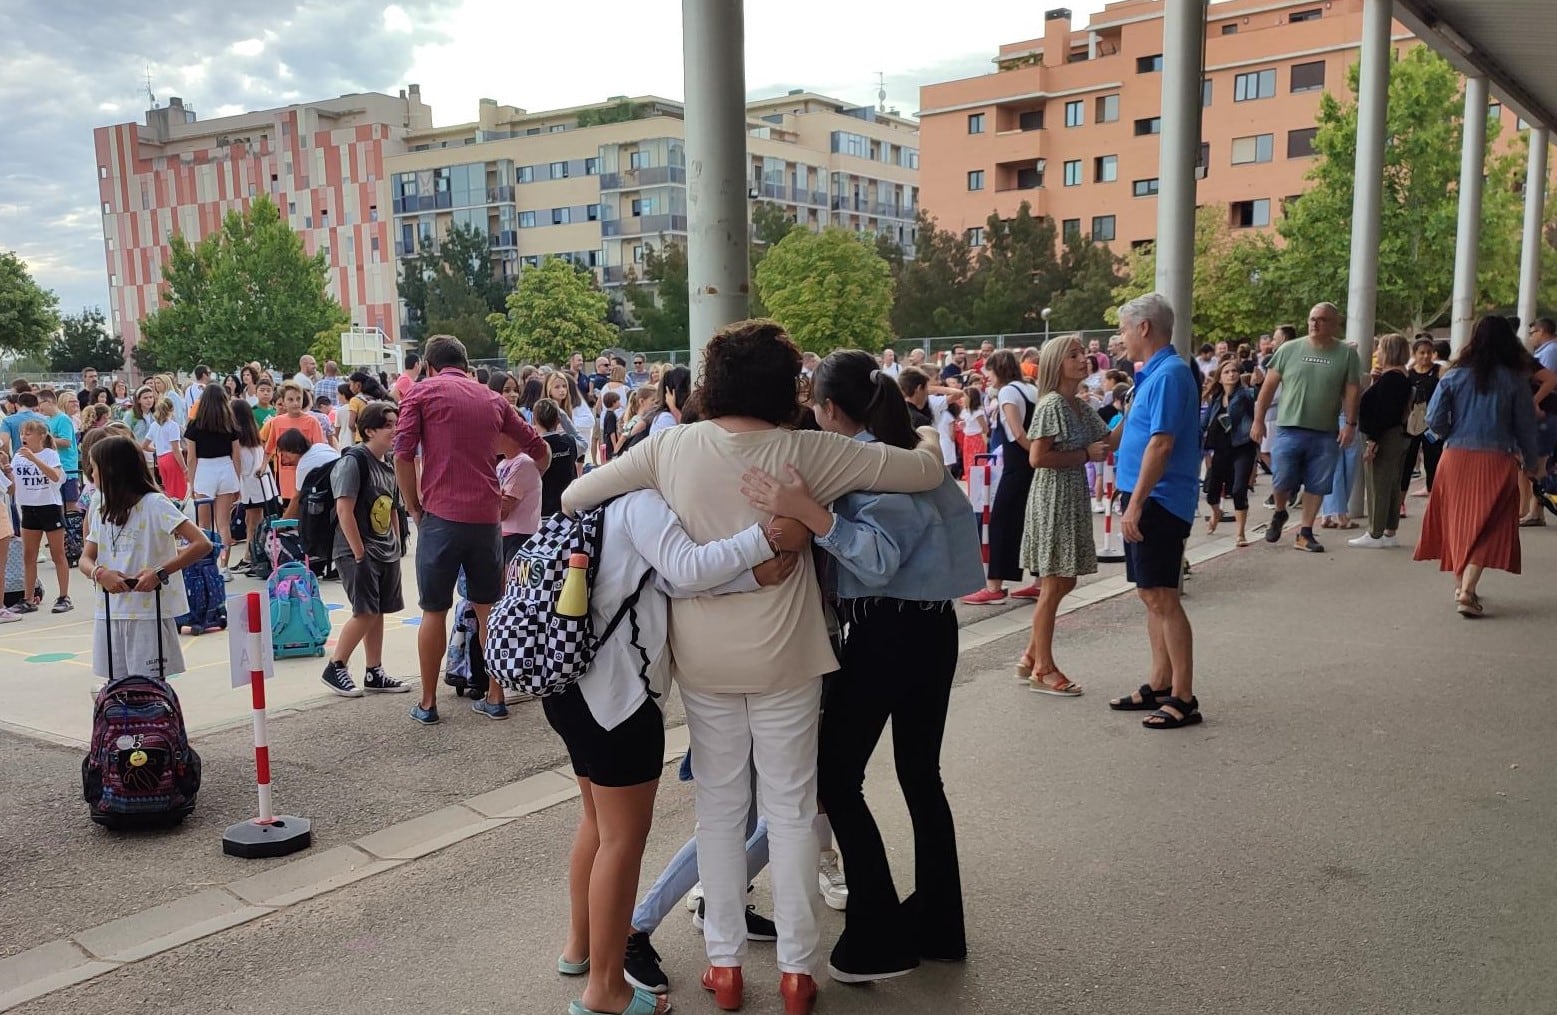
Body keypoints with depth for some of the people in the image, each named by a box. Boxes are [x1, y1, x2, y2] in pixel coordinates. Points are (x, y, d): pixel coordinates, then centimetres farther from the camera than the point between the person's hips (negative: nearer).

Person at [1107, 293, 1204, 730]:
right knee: (1152, 596, 14)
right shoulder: (1153, 374, 14)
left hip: (1158, 501, -10)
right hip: (1145, 500, 10)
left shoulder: (1169, 374, -16)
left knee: (1162, 598, -7)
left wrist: (1136, 503, -23)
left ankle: (1183, 699, 0)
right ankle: (1159, 686, 23)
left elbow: (1161, 444, -22)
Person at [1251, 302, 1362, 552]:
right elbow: (1269, 386, 4)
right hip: (1289, 429, -1)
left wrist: (1350, 424, -7)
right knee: (1283, 481, -1)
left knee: (1316, 486, 5)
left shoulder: (1347, 354, 3)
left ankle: (1305, 534, 16)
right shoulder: (1289, 349, 3)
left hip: (1326, 434, 1)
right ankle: (1279, 514, 29)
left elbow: (1351, 392, 2)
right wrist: (1258, 420, 1)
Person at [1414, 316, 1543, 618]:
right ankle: (1467, 591, -13)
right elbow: (1525, 425, 3)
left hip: (1456, 457, 2)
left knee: (1457, 523, 15)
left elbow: (1434, 420, -3)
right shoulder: (1515, 380, -3)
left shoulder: (1455, 376, -1)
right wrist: (1532, 462, 16)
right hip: (1497, 460, -2)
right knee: (1486, 528, 0)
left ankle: (1461, 585, 26)